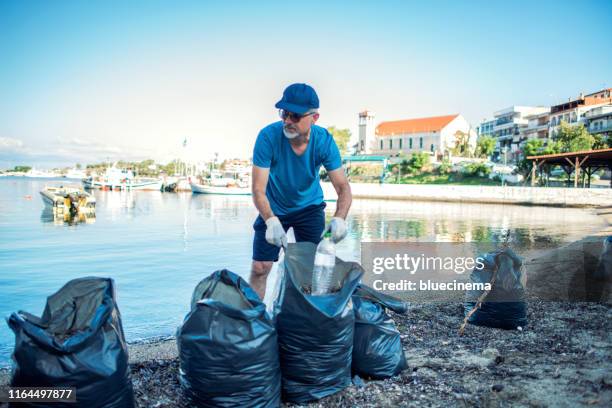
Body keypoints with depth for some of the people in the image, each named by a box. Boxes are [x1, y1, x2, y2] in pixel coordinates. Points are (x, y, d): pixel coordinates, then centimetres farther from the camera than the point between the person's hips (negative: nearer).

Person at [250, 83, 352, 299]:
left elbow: (343, 187, -21)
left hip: (310, 207, 2)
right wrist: (271, 221, -46)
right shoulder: (268, 136, -29)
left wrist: (339, 218, -41)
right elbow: (258, 190, -29)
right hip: (273, 209, -1)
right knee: (259, 268, -2)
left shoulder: (324, 140, -22)